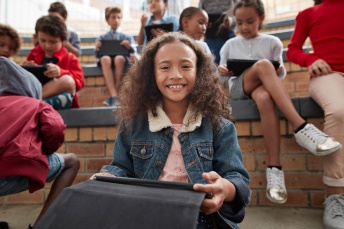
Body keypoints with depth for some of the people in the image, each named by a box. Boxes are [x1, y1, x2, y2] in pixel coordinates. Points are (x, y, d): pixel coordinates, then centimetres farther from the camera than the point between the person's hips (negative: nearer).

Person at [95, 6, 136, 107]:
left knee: (119, 58, -36)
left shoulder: (127, 37, 16)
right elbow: (97, 55, 13)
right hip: (107, 60, 1)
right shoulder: (102, 38, 18)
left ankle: (112, 98, -33)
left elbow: (133, 53, 8)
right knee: (105, 58, -35)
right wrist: (97, 49, -9)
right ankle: (114, 96, -44)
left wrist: (129, 47, -14)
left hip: (123, 60, -1)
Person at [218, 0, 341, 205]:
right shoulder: (230, 44, 18)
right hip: (238, 88, 0)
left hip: (263, 87, 1)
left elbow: (280, 74, 13)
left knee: (264, 98, -41)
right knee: (263, 65, -35)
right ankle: (300, 127, -43)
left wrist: (279, 72, -12)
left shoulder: (272, 42, 16)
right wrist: (222, 72, -9)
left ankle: (274, 166, -40)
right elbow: (222, 75, 16)